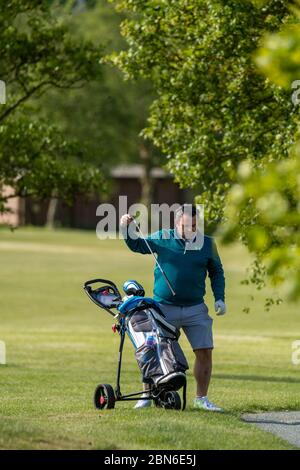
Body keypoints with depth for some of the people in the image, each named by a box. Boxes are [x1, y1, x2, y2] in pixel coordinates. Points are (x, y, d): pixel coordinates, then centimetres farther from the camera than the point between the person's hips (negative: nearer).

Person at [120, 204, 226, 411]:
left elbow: (217, 272, 13)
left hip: (195, 310, 1)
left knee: (205, 353, -2)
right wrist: (126, 229, -8)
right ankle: (146, 396, 9)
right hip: (164, 308, -1)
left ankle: (202, 398, 10)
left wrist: (220, 299, 3)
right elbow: (137, 245, 11)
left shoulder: (207, 243, 3)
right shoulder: (162, 239, 0)